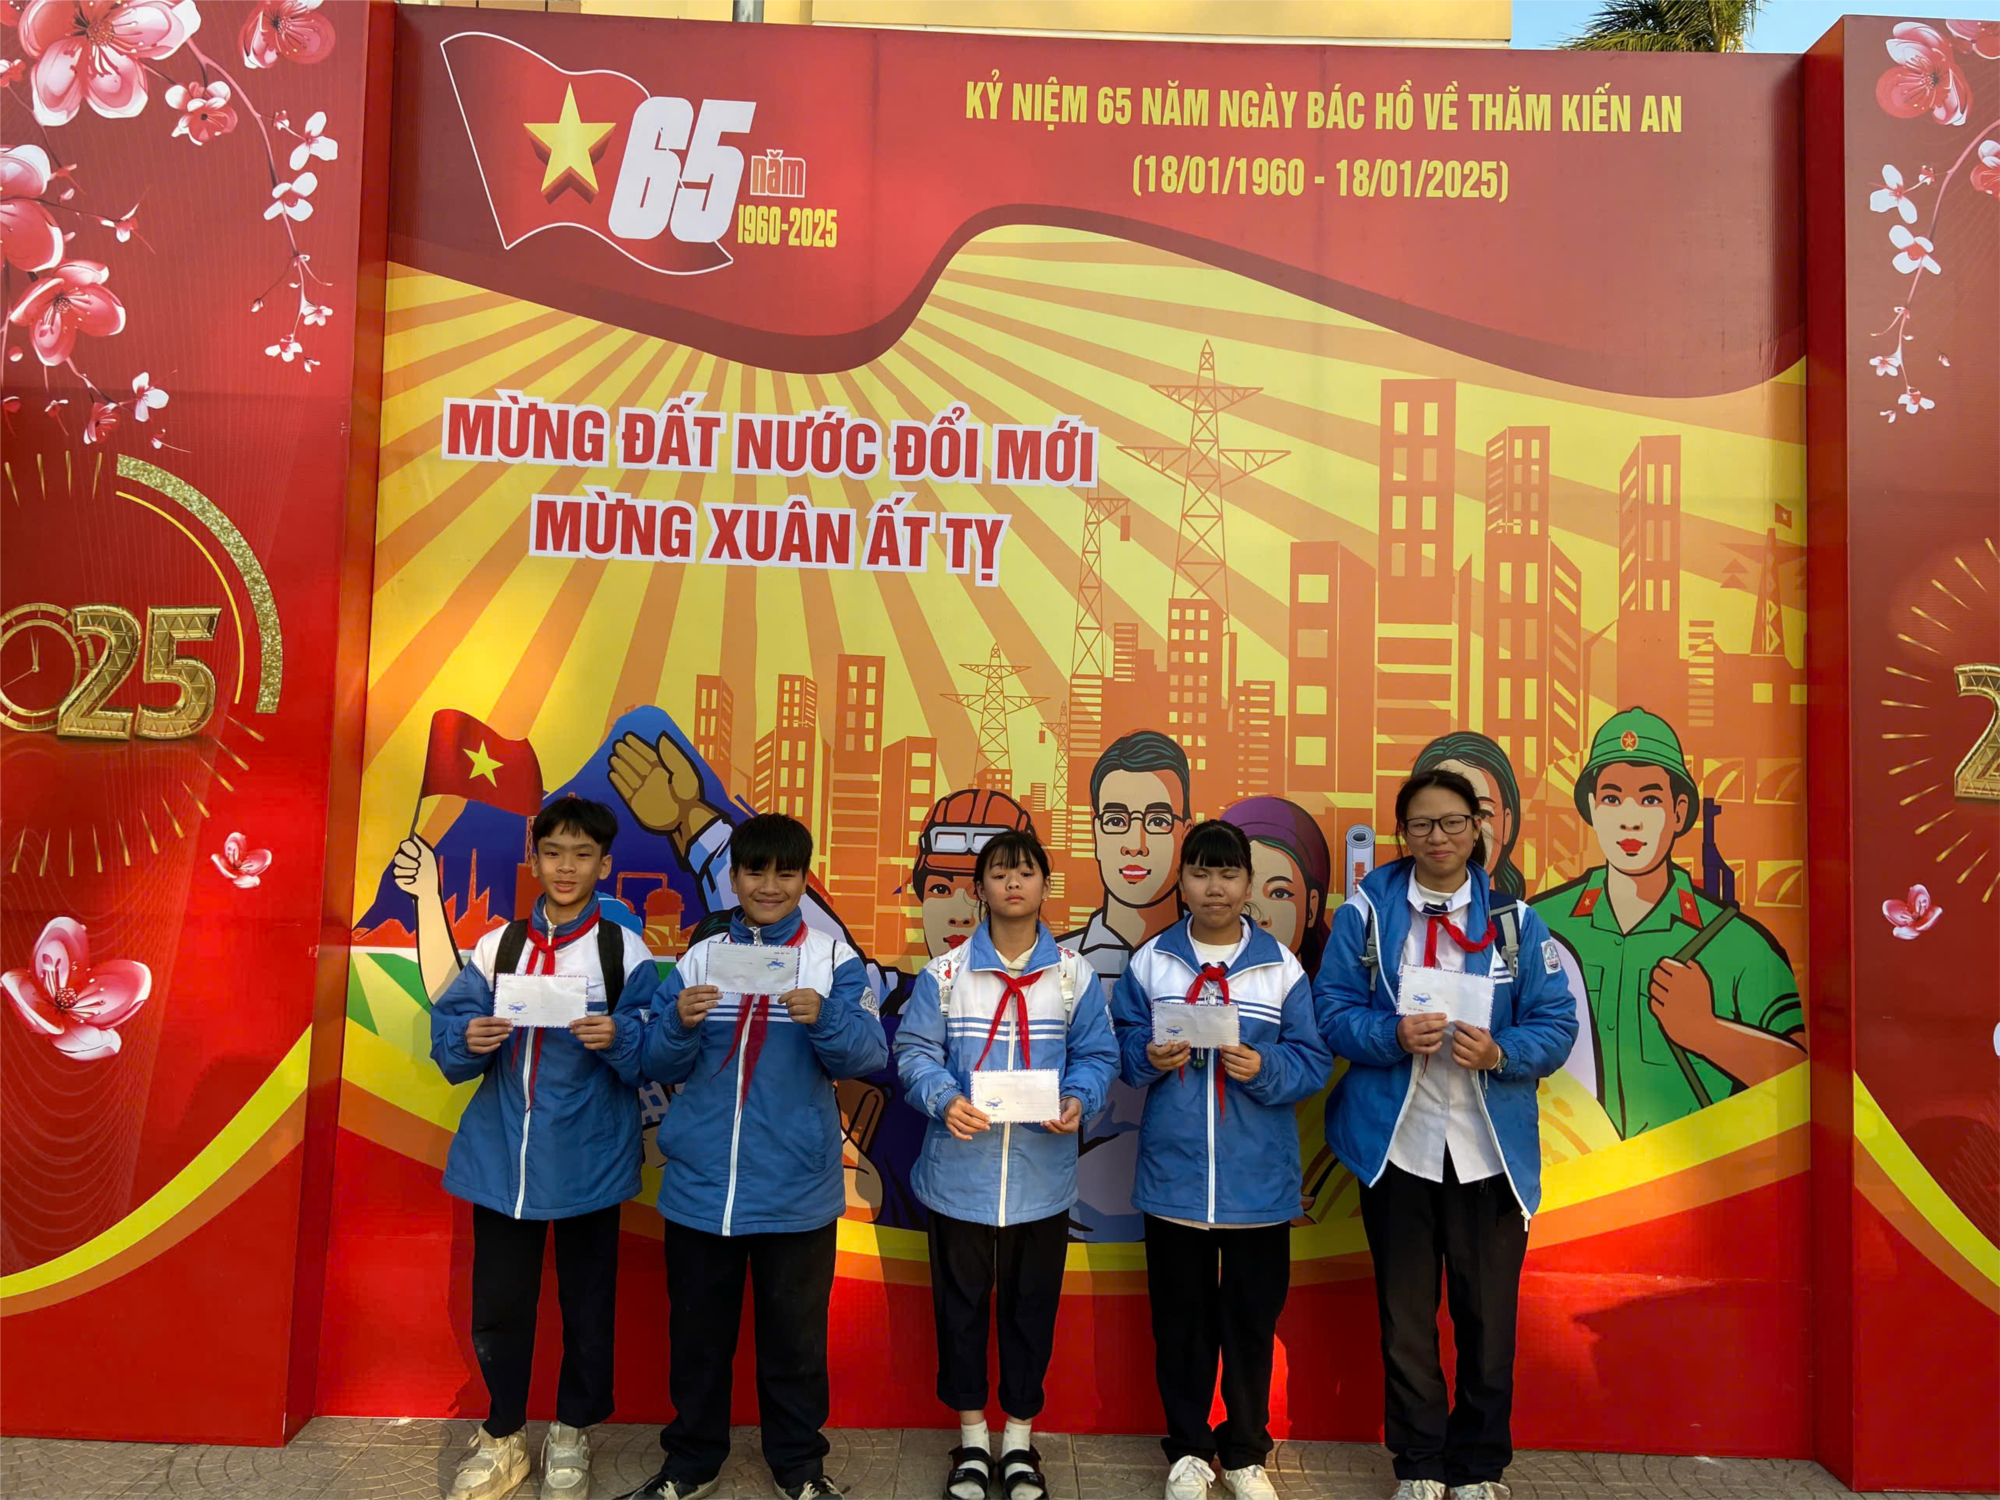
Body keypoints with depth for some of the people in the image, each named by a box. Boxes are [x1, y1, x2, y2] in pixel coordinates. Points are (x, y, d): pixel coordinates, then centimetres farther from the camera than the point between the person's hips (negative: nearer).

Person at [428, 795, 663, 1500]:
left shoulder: (625, 952, -5)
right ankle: (502, 1437, 34)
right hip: (502, 1158, 2)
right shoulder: (497, 947, 4)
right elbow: (448, 1030, 3)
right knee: (497, 1304, 11)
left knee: (586, 1303, 11)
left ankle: (572, 1436, 34)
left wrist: (619, 1036, -27)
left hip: (589, 1162, -2)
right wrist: (469, 1039, -19)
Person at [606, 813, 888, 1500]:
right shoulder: (700, 957, 5)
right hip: (701, 1182, 2)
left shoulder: (833, 956, -1)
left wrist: (823, 1018, -31)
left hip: (794, 1187, -2)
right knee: (697, 1331, 14)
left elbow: (867, 1055, -12)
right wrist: (680, 1024, -19)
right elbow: (657, 1065, 1)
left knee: (794, 1335, 10)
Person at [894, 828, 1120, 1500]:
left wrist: (1077, 1101, -17)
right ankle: (972, 1440, 31)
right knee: (960, 1305, 11)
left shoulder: (1075, 976, 1)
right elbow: (915, 1051, -3)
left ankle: (1019, 1439, 32)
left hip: (1041, 1175, 1)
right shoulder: (944, 973, -3)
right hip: (960, 1172, 0)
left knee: (1032, 1307, 12)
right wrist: (943, 1099, -21)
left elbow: (1097, 1056, 2)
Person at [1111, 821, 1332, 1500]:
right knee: (1180, 1318, 11)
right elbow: (1121, 1048, 4)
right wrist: (1149, 1059, -17)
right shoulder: (1149, 962, 2)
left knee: (1252, 1319, 10)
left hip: (1258, 1181, 0)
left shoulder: (1282, 966, 0)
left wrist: (1264, 1068, -20)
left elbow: (1312, 1062, -2)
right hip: (1173, 1176, 0)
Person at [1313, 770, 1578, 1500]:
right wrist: (1394, 1035, -22)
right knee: (1405, 1314, 12)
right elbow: (1332, 1009, -5)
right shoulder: (1366, 910, -2)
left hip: (1490, 1148, 1)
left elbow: (1556, 1024, -2)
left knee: (1488, 1315, 9)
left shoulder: (1515, 919, 1)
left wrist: (1499, 1052, -20)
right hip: (1394, 1142, 0)